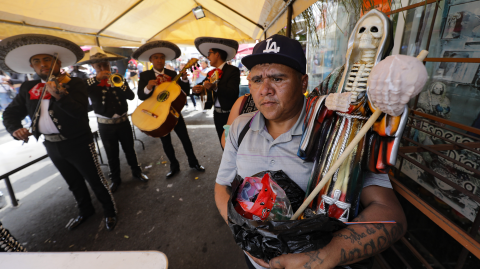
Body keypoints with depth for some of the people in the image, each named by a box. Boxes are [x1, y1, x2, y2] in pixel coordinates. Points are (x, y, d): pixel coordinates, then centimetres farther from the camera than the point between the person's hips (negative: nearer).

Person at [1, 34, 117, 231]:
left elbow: (80, 111, -22)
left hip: (79, 143, -6)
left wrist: (60, 96, -38)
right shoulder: (27, 88, 8)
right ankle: (85, 211, 42)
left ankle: (110, 211, 25)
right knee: (74, 184, 21)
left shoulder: (74, 83, -10)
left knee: (96, 180, 5)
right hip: (52, 146, 6)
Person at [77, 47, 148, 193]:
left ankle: (136, 171, 31)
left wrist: (119, 85, -25)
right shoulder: (90, 83, -1)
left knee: (129, 149, 12)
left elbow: (131, 96, -11)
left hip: (123, 121, 1)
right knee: (112, 154, 11)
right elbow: (90, 98, -22)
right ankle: (115, 179, 27)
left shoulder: (119, 79, 2)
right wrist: (97, 79, -24)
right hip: (105, 125, 0)